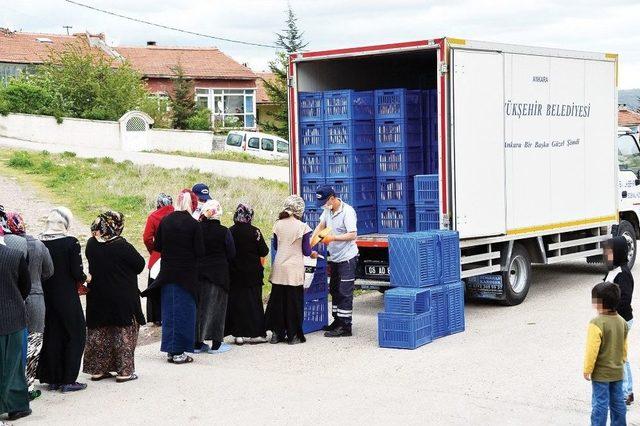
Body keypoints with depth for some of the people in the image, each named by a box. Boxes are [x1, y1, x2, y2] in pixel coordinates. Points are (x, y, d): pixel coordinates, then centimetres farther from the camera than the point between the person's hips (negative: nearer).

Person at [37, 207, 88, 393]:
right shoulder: (70, 242, -15)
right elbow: (77, 273, -15)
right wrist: (84, 278, 6)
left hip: (46, 296, 5)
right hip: (67, 298, -5)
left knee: (52, 336, 15)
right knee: (75, 336, 7)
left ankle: (53, 379, 19)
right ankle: (68, 381, 5)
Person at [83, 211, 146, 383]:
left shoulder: (91, 244, -5)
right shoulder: (122, 246, -21)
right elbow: (140, 264, -10)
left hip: (98, 298, 5)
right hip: (123, 298, -5)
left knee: (98, 333, 15)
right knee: (124, 333, 6)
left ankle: (98, 369, 21)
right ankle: (124, 370, 8)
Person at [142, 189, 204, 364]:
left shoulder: (165, 221, 0)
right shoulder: (193, 224, -12)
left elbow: (157, 246, 5)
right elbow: (200, 252, -11)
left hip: (167, 272, 4)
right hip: (187, 274, -4)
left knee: (168, 311, 12)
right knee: (184, 311, 3)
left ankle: (170, 350, 16)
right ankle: (179, 352, 3)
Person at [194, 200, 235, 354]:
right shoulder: (224, 231, -11)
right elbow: (232, 254, -5)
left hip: (199, 272, 3)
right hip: (219, 273, -2)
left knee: (198, 306, 11)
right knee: (216, 306, 5)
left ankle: (198, 343, 14)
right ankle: (216, 344, 6)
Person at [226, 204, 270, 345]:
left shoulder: (230, 232, -5)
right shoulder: (255, 231, -12)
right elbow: (264, 252, -10)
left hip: (234, 273, 2)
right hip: (252, 273, -2)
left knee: (236, 302, 8)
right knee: (253, 301, 6)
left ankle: (239, 334, 7)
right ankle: (255, 334, 6)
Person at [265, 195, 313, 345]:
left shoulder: (278, 225, 2)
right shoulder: (302, 227, -10)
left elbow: (275, 246, 12)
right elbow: (306, 251, -7)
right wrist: (310, 250, 15)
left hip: (279, 268, 4)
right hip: (294, 269, -4)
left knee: (277, 300, 10)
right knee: (293, 302, 4)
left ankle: (277, 333, 14)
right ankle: (293, 335, 8)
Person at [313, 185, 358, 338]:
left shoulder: (347, 211, -19)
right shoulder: (328, 210, 7)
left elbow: (352, 235, -22)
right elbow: (320, 226, 16)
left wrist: (333, 238, -26)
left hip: (347, 258, -9)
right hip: (335, 257, 9)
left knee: (344, 292, -7)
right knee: (334, 290, 15)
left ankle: (345, 326, -4)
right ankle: (338, 321, 26)